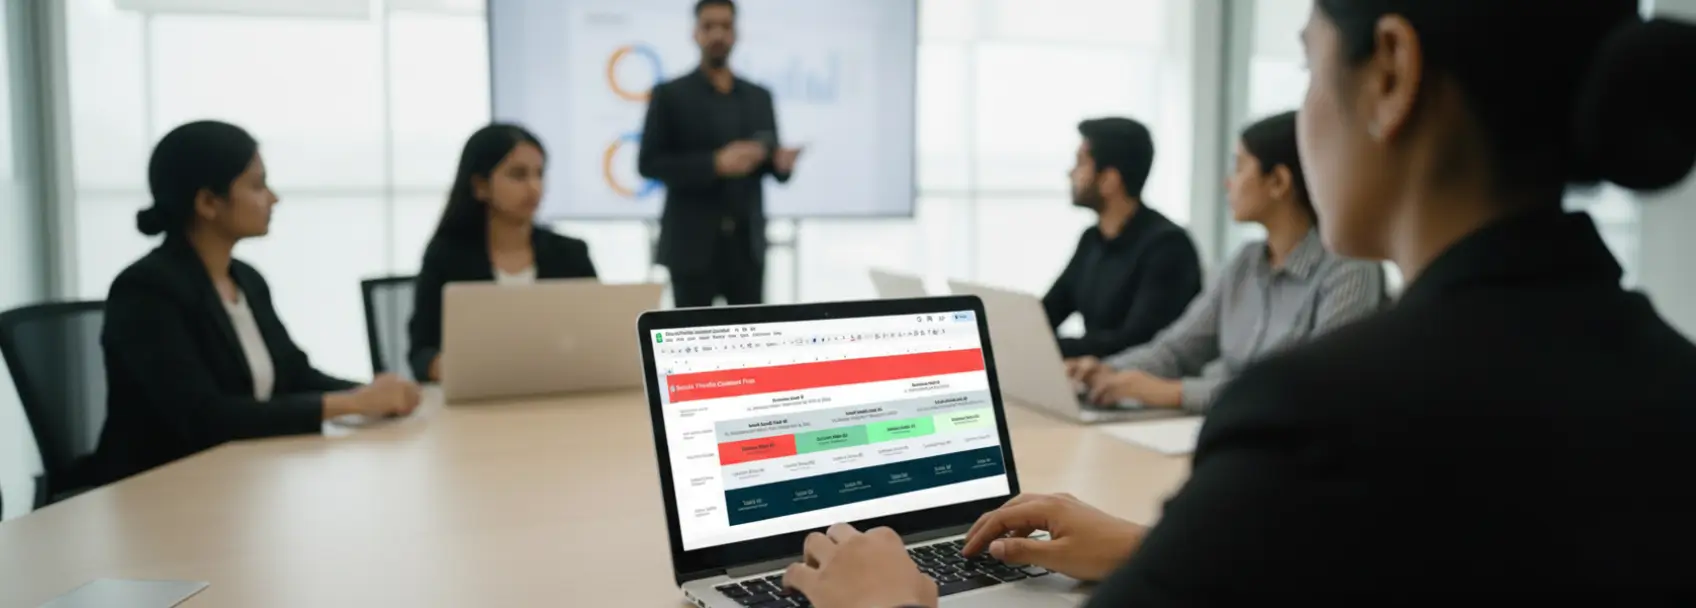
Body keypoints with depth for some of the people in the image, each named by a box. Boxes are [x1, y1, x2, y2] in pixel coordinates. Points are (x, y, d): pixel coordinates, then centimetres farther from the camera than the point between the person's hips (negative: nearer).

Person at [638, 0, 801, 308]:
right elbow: (648, 163, -7)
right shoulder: (669, 95, 0)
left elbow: (770, 160, 15)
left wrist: (781, 162, -10)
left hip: (747, 243, 4)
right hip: (694, 244, -3)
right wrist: (715, 164, -18)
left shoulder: (759, 97, 12)